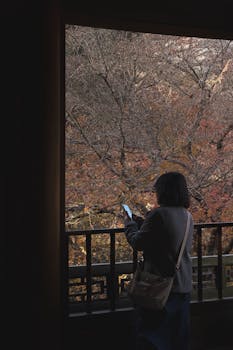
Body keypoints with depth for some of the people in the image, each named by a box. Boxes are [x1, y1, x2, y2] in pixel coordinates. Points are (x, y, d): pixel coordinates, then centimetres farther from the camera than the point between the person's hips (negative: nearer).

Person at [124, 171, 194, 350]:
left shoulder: (158, 214, -18)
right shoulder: (187, 216, 6)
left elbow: (138, 243, -13)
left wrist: (129, 223, 5)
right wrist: (140, 222, 18)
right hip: (184, 286, 7)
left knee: (150, 335, 4)